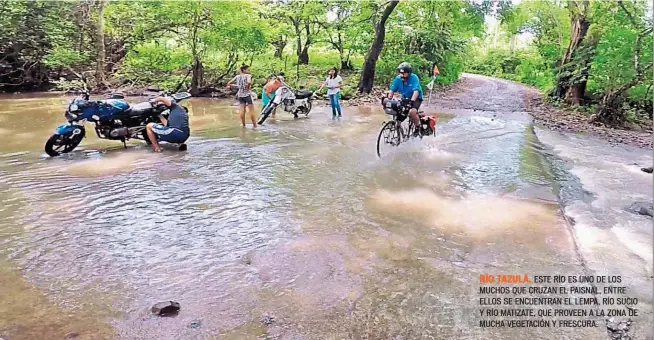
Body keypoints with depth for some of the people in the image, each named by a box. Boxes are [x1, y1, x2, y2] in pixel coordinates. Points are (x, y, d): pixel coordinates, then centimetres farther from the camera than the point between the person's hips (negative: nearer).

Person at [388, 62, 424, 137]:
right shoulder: (398, 79, -11)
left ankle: (418, 127, -5)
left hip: (416, 98, -5)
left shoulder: (414, 78, -23)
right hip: (404, 98, 5)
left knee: (412, 111, -30)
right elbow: (392, 90, -13)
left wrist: (412, 101, -47)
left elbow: (416, 91, -33)